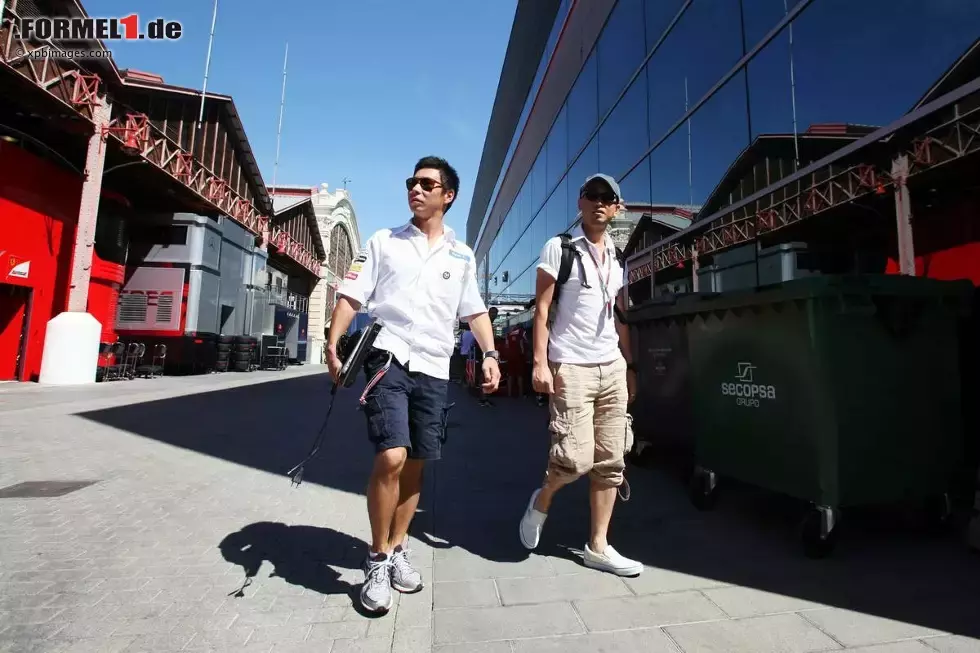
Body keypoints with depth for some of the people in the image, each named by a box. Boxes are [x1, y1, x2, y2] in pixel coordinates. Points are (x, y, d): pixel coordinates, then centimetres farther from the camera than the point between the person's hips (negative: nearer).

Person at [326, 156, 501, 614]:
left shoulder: (462, 255, 13)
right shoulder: (383, 241, 8)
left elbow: (475, 312, 14)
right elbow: (351, 297, 3)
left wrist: (490, 355, 0)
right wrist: (333, 345, -10)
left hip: (434, 369, 3)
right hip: (389, 360, -2)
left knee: (416, 464, 9)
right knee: (391, 457, -15)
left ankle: (397, 551, 28)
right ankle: (377, 559, 7)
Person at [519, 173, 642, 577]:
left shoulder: (618, 258, 16)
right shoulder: (559, 248, -1)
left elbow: (620, 316, 18)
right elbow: (541, 308, -6)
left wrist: (629, 366, 14)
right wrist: (540, 362, -15)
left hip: (612, 367, 6)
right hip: (571, 367, -6)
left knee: (611, 461, 5)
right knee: (576, 458, -10)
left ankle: (597, 547, 18)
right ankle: (541, 501, 22)